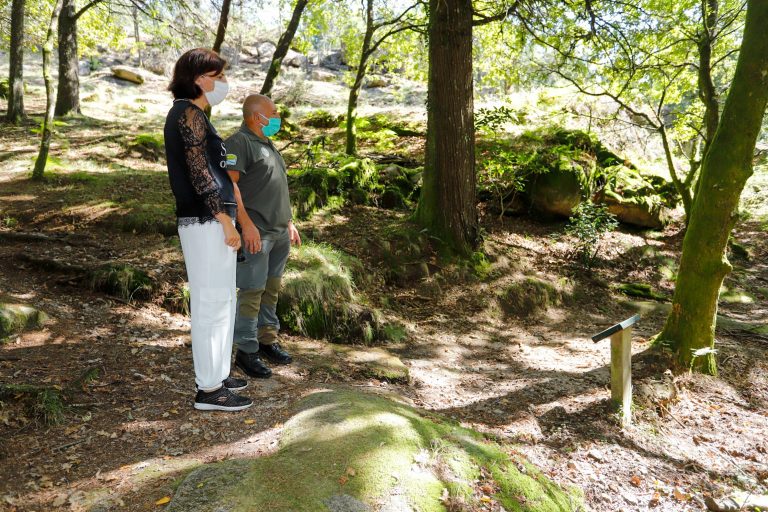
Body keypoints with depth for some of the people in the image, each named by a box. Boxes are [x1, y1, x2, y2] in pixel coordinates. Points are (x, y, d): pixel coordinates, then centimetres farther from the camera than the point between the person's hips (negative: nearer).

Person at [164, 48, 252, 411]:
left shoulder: (188, 114, 20)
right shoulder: (189, 113, -10)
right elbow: (199, 172, -17)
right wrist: (226, 221, -18)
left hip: (206, 221, 10)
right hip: (206, 222, -10)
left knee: (222, 300, 15)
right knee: (211, 303, -5)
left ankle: (215, 376, 25)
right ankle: (209, 390, 3)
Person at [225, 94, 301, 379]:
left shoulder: (267, 144, 21)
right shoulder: (238, 143, -8)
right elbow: (229, 184, -18)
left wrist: (289, 223, 23)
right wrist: (247, 224, -24)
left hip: (279, 233, 9)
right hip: (256, 233, -9)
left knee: (271, 289, 13)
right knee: (252, 292, -6)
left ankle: (267, 341, 24)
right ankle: (246, 352, 3)